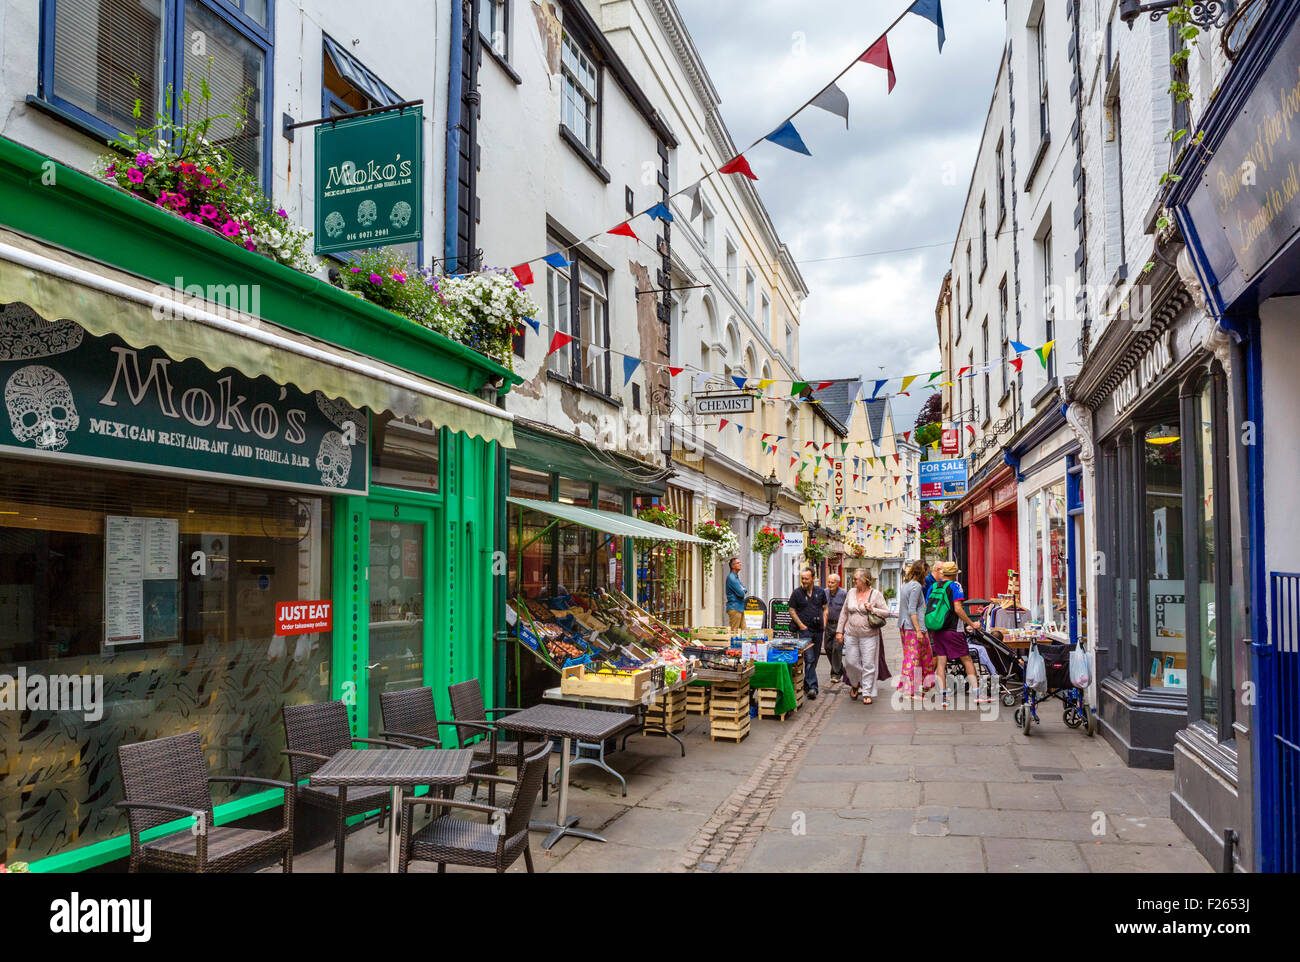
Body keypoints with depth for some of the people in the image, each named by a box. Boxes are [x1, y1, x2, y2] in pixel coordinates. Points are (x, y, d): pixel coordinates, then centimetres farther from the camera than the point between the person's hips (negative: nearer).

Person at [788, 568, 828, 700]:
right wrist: (801, 624, -9)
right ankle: (812, 687, -17)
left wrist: (824, 623, 4)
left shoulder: (820, 592, 8)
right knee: (809, 658, -13)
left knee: (815, 658, 10)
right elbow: (792, 611, 1)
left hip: (818, 629, 4)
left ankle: (807, 684, 25)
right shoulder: (796, 593, -1)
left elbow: (825, 608, 17)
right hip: (805, 630, -4)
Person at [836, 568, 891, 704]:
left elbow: (886, 612, -3)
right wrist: (839, 630, 10)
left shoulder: (876, 594, -4)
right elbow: (844, 613, 13)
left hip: (869, 636, -3)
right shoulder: (851, 592, 7)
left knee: (868, 665, -1)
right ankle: (855, 685, 31)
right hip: (851, 635, 4)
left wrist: (873, 610, -19)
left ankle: (867, 693, 9)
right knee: (850, 662, 4)